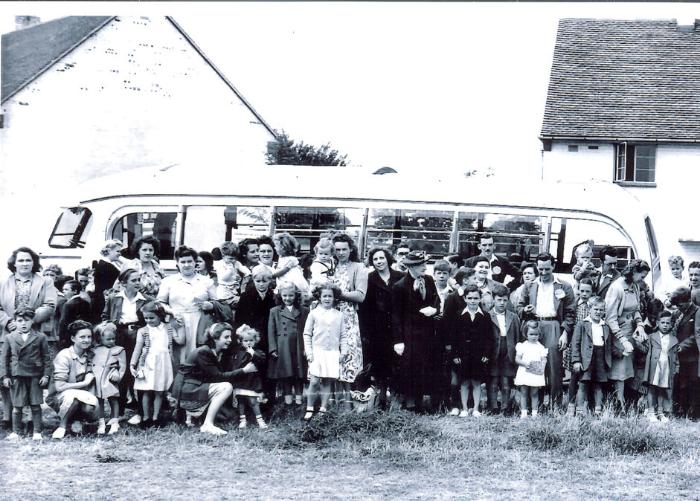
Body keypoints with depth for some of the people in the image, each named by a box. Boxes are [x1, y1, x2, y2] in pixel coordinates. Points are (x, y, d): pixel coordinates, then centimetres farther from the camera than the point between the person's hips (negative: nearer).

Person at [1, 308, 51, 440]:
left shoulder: (40, 337, 4)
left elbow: (46, 357, 5)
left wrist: (46, 375, -2)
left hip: (35, 376, 0)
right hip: (16, 376, 0)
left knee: (35, 405, 3)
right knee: (17, 406, 4)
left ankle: (37, 432, 9)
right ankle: (15, 432, 13)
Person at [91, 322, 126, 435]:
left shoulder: (119, 350, 5)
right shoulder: (95, 351, 13)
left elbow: (122, 366, 2)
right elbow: (91, 364, 14)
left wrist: (118, 375, -11)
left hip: (110, 379, -2)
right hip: (97, 379, 2)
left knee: (113, 400, 2)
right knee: (99, 401, 3)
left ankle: (114, 423, 7)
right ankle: (101, 423, 8)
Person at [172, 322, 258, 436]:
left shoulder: (218, 353, 10)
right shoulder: (203, 352, -18)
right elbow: (218, 376, -19)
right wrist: (243, 370, -17)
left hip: (195, 387, 9)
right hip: (185, 390, -9)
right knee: (226, 387, -19)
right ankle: (207, 425, -18)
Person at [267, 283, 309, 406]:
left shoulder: (304, 311, 9)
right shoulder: (275, 311, 10)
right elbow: (271, 332, 6)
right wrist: (273, 348, -4)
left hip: (299, 350, 0)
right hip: (283, 351, 0)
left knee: (299, 376, 1)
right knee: (285, 376, 1)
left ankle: (298, 400, 6)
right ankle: (288, 400, 6)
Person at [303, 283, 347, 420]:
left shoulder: (339, 315, 7)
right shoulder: (314, 314, 1)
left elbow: (343, 335, 10)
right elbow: (307, 334, 3)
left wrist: (343, 352, 3)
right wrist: (308, 352, -3)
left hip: (333, 353, 2)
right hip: (317, 352, -2)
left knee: (327, 382, 4)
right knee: (314, 381, -8)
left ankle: (323, 409, 10)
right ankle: (309, 409, -2)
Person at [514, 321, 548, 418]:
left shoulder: (541, 347, 6)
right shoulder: (522, 346, 3)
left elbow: (544, 359, 4)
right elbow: (517, 359, 1)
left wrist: (542, 366, -16)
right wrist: (524, 363, -16)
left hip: (536, 373, 0)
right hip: (524, 373, 0)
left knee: (534, 394, 4)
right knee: (524, 393, 2)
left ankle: (534, 413, 7)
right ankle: (523, 412, 5)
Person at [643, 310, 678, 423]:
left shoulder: (674, 340, 10)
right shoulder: (652, 337, 5)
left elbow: (675, 356, 13)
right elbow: (648, 353, 3)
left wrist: (676, 369, 5)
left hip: (667, 368, 2)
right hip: (654, 366, -2)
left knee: (663, 389, 6)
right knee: (652, 388, 1)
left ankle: (660, 412, 13)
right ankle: (651, 411, 7)